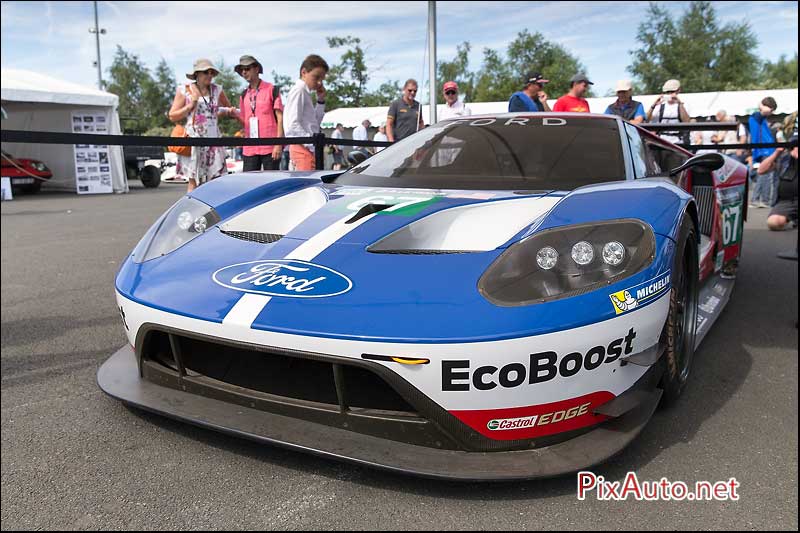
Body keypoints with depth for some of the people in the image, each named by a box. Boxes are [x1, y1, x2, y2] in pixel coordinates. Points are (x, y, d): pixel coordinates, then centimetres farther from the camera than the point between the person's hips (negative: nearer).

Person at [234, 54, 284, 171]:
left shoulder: (271, 89, 0)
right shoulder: (244, 95, 16)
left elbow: (280, 117, -4)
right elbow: (244, 121, 19)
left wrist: (279, 144, -12)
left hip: (270, 147, -5)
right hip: (249, 149, 5)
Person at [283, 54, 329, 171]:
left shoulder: (306, 92, 20)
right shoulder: (299, 91, -7)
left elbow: (315, 123, 25)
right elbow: (293, 125, -17)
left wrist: (320, 101, 14)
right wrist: (313, 144, -19)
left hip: (308, 148, 10)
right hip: (302, 148, -10)